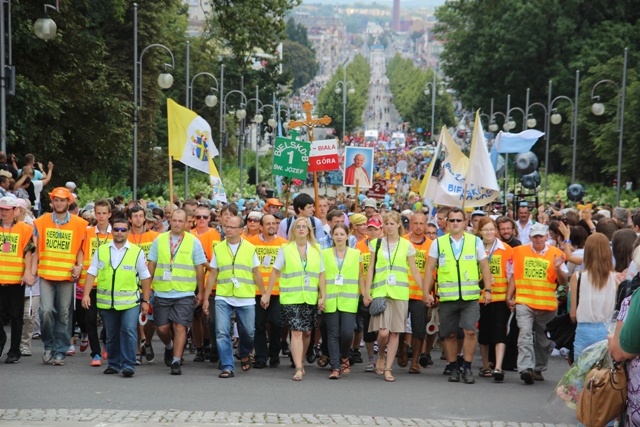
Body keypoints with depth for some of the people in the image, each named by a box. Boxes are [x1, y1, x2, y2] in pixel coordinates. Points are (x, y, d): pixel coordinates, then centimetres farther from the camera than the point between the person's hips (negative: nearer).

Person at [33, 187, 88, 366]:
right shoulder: (42, 222, 5)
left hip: (67, 275, 0)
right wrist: (32, 271, 0)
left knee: (64, 314, 3)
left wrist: (79, 265, -7)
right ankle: (48, 346, 10)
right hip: (46, 274, 0)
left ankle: (60, 351, 12)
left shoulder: (79, 224, 3)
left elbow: (80, 248, 9)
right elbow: (36, 248, 8)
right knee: (46, 310, -10)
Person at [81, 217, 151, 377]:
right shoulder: (101, 250, 6)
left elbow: (145, 277, 3)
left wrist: (146, 300, 1)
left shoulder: (137, 252, 1)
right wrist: (86, 294, -5)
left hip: (130, 301, -2)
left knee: (129, 331, -14)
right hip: (106, 302, 3)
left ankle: (128, 364, -9)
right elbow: (92, 273, 5)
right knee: (111, 334, 12)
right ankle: (113, 364, 25)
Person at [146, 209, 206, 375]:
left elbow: (200, 268, 4)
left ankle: (176, 362, 0)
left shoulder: (194, 242, 2)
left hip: (184, 294, -2)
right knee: (162, 327, 5)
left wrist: (200, 293, 4)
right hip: (162, 293, 2)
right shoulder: (159, 240, 6)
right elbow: (151, 266, 10)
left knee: (180, 327, -7)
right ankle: (169, 347, 36)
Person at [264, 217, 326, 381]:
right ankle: (298, 368, -12)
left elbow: (321, 274, 8)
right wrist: (267, 294, 1)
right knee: (296, 332, -11)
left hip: (310, 298, 3)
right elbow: (275, 272, 4)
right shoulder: (285, 249, 2)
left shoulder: (316, 249, 8)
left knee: (307, 332, 10)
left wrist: (322, 296, 2)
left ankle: (299, 362, 29)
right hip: (291, 298, -3)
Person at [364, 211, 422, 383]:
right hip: (380, 291, -1)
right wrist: (367, 292, 2)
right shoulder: (376, 243, 7)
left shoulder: (406, 245, 7)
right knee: (383, 331, -13)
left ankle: (388, 368, 9)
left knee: (395, 332, 1)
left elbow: (414, 271, 9)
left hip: (400, 293, 1)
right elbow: (371, 269, 8)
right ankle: (381, 357, 16)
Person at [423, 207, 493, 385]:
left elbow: (484, 267, 8)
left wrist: (488, 289, 1)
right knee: (450, 334, 7)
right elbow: (429, 268, 6)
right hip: (447, 297, 1)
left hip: (470, 296, -1)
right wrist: (426, 292, -1)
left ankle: (467, 368, 1)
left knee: (470, 331, -12)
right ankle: (453, 369, 20)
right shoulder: (438, 243, 5)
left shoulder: (475, 241, 5)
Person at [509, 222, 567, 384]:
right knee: (525, 333, -18)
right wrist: (509, 296, 6)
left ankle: (538, 369, 27)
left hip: (547, 304, 1)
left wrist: (558, 269, -17)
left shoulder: (556, 254, 2)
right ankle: (525, 369, -26)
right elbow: (513, 276, 12)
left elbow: (563, 281, 2)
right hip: (524, 302, -1)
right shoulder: (519, 251, 5)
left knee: (543, 339, 12)